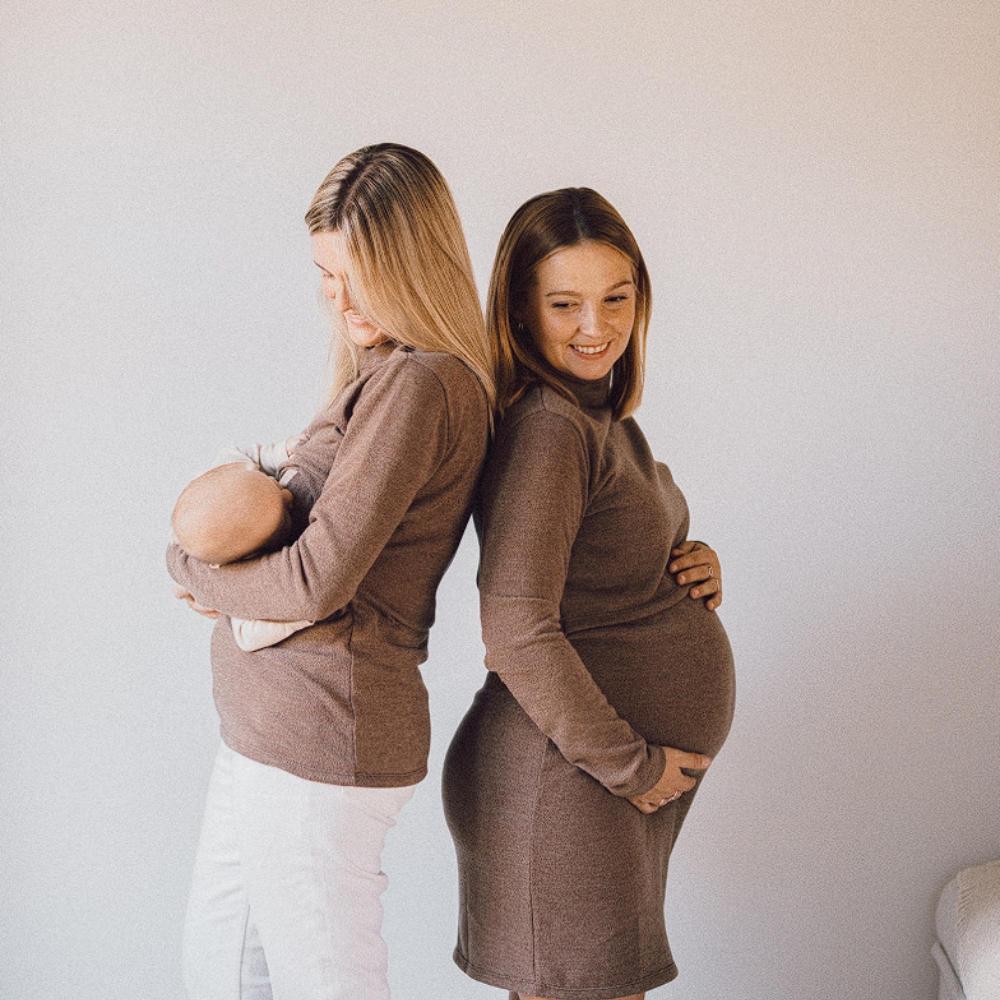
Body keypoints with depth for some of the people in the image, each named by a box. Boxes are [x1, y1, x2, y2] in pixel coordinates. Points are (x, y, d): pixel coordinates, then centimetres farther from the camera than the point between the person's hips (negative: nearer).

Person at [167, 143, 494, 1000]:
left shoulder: (416, 384, -19)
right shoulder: (384, 373, 12)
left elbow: (319, 582, -22)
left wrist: (190, 566, -5)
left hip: (318, 742, -10)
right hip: (280, 725, 10)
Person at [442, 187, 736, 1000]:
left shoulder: (606, 416, 11)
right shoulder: (547, 426, -19)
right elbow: (517, 630, -25)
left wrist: (694, 571, 0)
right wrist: (629, 765, -18)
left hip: (648, 769, 9)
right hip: (567, 778, -9)